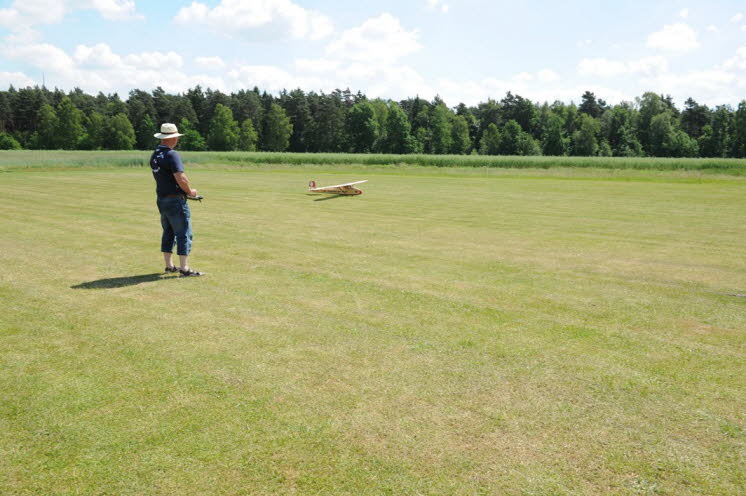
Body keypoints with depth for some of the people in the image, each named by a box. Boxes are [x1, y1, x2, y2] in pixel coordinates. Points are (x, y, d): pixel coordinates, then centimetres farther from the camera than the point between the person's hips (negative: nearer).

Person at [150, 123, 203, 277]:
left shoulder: (154, 155, 10)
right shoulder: (172, 154, -16)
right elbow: (181, 179, -23)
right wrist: (190, 191, -5)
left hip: (161, 199, 8)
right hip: (176, 200, -8)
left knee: (168, 233, 16)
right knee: (184, 234, -3)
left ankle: (169, 266, 22)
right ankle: (184, 269, -2)